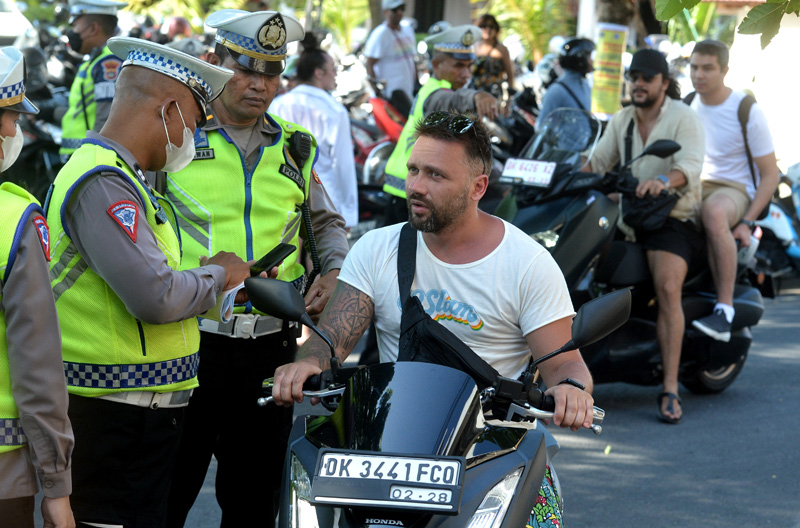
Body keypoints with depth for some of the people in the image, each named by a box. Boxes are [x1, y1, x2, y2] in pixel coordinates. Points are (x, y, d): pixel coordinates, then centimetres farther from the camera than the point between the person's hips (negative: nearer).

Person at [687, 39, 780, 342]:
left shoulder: (747, 111, -7)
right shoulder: (686, 106, 8)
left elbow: (770, 175, -6)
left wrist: (748, 222, -18)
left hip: (735, 189, -6)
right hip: (691, 187, 6)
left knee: (714, 211, -43)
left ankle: (725, 309, -41)